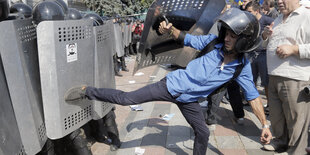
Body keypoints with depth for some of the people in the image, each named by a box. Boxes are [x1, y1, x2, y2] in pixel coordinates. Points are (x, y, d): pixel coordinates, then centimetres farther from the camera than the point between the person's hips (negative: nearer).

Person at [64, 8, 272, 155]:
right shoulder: (214, 42, -13)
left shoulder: (242, 67, -8)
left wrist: (265, 124, -2)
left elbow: (253, 95, 0)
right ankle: (87, 91, 10)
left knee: (203, 133, 16)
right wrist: (170, 29, -22)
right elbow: (187, 39, -2)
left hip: (189, 100, 3)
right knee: (126, 99, -7)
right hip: (172, 84, -2)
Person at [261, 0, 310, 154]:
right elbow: (267, 45, 29)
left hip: (295, 79, -8)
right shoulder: (279, 19, 18)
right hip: (274, 76, 8)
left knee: (295, 117, 1)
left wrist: (293, 49, -22)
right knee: (276, 113, 18)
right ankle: (281, 140, 37)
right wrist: (265, 36, 8)